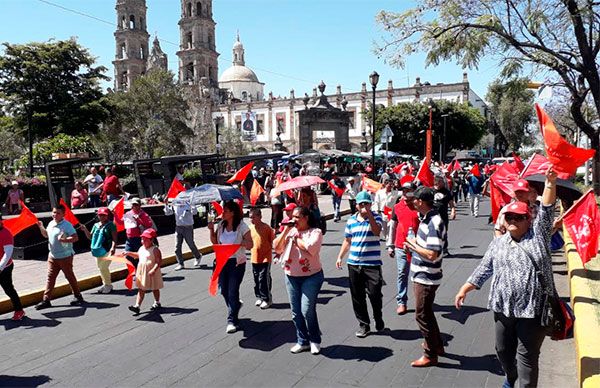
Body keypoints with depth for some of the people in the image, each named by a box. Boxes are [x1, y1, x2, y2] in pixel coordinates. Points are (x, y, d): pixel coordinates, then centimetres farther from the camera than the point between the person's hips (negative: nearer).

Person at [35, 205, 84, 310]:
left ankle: (78, 296, 21)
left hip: (65, 257, -6)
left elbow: (75, 238, -21)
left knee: (70, 276, 6)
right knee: (50, 277, 6)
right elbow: (46, 235, 25)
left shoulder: (67, 225, -15)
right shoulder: (51, 224, 8)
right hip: (52, 256, 6)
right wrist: (41, 227, 8)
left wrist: (63, 240, -32)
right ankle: (46, 300, 11)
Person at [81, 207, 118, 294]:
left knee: (104, 267, -9)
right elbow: (90, 237, 16)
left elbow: (114, 238, -12)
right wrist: (85, 230, 1)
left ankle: (108, 285, 6)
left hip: (107, 250, -7)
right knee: (100, 267, 13)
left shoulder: (111, 225, -7)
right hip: (98, 250, 7)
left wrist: (113, 248, -25)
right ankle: (105, 284, 27)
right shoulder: (96, 225, 13)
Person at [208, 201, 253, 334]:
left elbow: (250, 245, -10)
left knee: (232, 292, -4)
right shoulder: (221, 225, 5)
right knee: (224, 290, 13)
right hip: (222, 261, 6)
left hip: (237, 262, -6)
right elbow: (215, 242, 11)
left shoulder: (242, 226, -11)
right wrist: (211, 230, -3)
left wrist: (239, 242, -25)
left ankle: (232, 321, 5)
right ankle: (236, 305, 43)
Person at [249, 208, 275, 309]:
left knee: (263, 279, -4)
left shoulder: (267, 228, -12)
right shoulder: (250, 228, 4)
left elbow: (272, 242, -4)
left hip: (265, 258, -6)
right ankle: (259, 297, 28)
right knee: (257, 279, 14)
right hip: (254, 258, 6)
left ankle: (266, 299, 8)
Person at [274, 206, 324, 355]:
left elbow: (310, 249, -24)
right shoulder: (290, 231, 8)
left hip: (311, 276, -5)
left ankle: (315, 341, 12)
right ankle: (302, 341, 24)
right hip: (291, 277, 5)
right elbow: (277, 249, 1)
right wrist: (285, 231, -7)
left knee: (307, 310, -9)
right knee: (296, 312, 9)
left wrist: (295, 238, -11)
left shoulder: (315, 232, -6)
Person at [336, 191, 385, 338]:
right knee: (357, 297, 8)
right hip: (353, 264, 4)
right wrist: (340, 257, 10)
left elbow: (377, 232, -22)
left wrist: (369, 214, -24)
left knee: (375, 294, -2)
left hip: (372, 264, -4)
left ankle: (378, 319, 26)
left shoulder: (376, 217, -1)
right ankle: (363, 325, 23)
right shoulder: (351, 220, 10)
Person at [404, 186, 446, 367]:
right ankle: (437, 345, 39)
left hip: (426, 278, -10)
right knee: (426, 312, 23)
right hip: (422, 276, 10)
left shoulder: (434, 223, -25)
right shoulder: (428, 218, 6)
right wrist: (415, 243, 3)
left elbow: (432, 254, -28)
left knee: (422, 314, 3)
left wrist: (413, 246, -15)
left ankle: (430, 355, 17)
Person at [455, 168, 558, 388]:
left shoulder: (538, 235, 0)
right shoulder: (498, 243, 10)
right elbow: (484, 270, 13)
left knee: (527, 355, 3)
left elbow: (547, 211, -12)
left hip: (532, 309, -5)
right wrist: (465, 289, 11)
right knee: (503, 349, 20)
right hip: (503, 307, 5)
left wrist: (550, 183, -22)